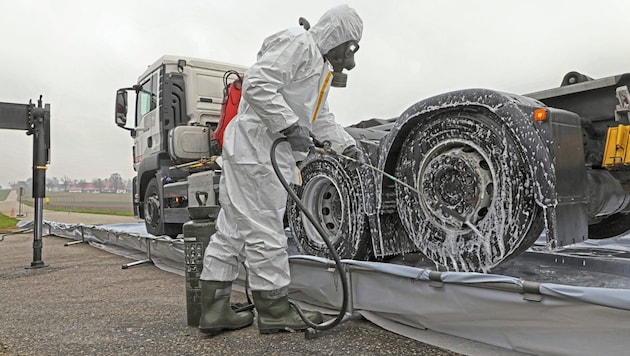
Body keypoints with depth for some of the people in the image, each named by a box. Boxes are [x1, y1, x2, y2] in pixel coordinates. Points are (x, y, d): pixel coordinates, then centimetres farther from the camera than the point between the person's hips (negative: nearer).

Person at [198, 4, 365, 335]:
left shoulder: (320, 65, 26)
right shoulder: (296, 43, -7)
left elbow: (322, 119, 30)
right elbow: (256, 84, -20)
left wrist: (348, 146, 20)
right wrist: (291, 125, -22)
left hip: (269, 150, 11)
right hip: (256, 146, -11)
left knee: (232, 231, 10)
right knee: (265, 232, -4)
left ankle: (214, 310, 18)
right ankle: (274, 311, 8)